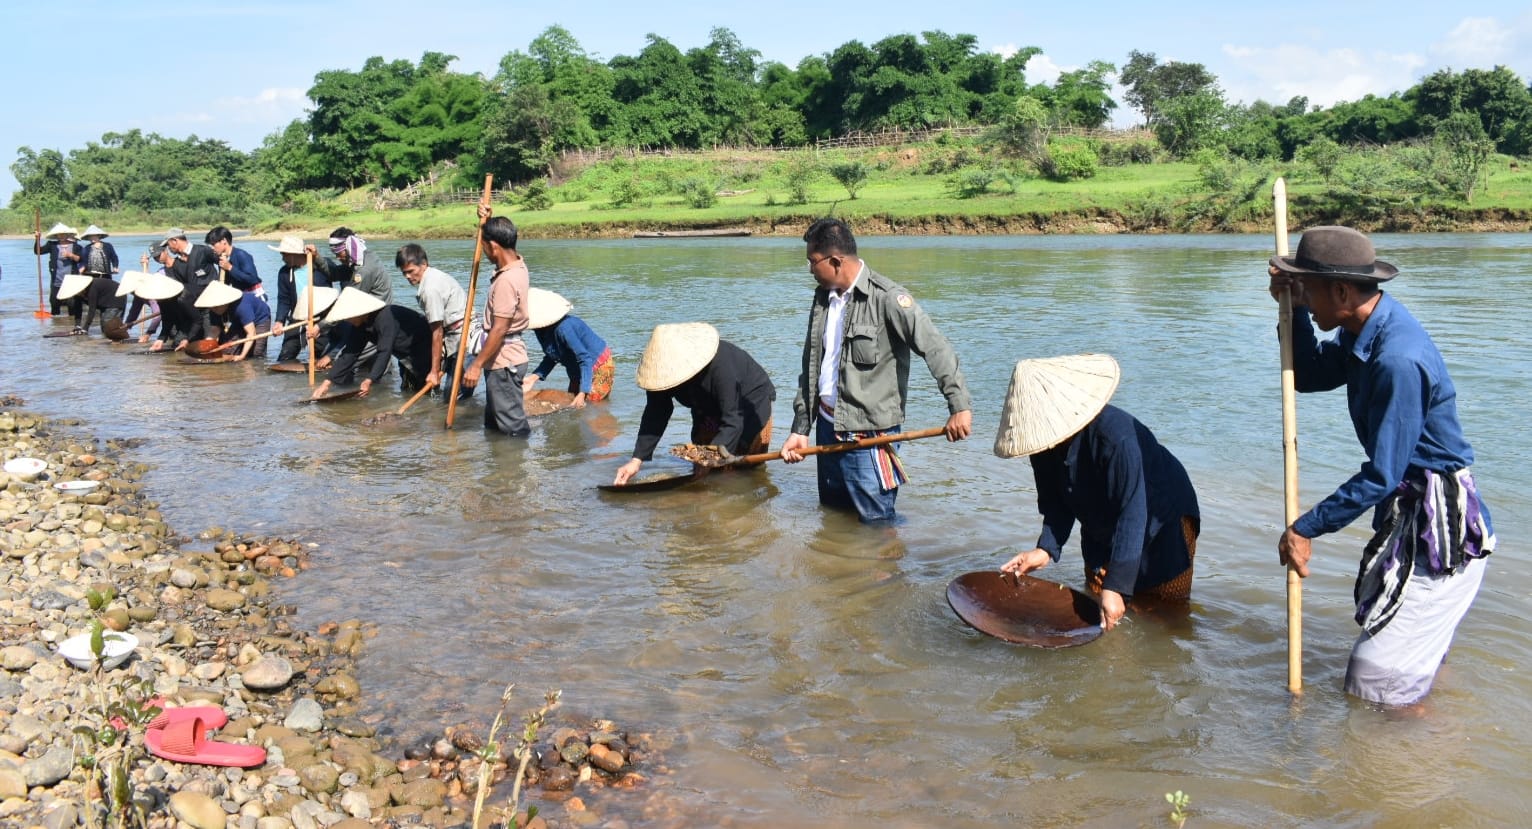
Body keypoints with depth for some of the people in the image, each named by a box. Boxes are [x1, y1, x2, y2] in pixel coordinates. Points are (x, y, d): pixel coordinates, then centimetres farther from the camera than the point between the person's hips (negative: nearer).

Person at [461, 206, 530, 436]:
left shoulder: (506, 281, -24)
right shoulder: (517, 264, 4)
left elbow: (499, 330, -25)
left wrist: (477, 365, -21)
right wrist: (488, 221, 11)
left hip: (504, 362, -10)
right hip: (504, 359, 10)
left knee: (513, 427, -3)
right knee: (494, 424, 20)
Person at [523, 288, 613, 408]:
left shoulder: (563, 328, -36)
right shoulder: (543, 330, -9)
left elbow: (585, 360, -34)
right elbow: (552, 357, 4)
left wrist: (582, 393, -38)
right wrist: (533, 377, -10)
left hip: (599, 368, -9)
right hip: (577, 371, 9)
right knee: (571, 405, 17)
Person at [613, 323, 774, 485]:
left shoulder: (721, 365, -42)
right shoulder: (665, 368, -24)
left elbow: (732, 422, -42)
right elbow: (656, 414, -21)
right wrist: (636, 460, -30)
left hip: (751, 404, -6)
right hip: (710, 410, 6)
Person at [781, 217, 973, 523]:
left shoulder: (885, 298, -15)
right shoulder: (823, 297, 8)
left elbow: (935, 348, -23)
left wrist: (959, 406, -33)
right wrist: (800, 428, 12)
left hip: (868, 432, -8)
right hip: (827, 426, 8)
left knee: (876, 521, -2)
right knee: (831, 512, 19)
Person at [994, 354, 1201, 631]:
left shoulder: (1116, 435, -40)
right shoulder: (1043, 441, -18)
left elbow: (1133, 513, -39)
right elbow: (1056, 504, -9)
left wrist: (1117, 587, -41)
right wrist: (1045, 549, -27)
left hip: (1165, 522, -6)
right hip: (1102, 533, 6)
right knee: (1095, 606, 16)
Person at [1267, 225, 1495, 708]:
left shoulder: (1398, 360, -30)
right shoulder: (1364, 331, 0)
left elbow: (1381, 476, -26)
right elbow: (1308, 375, 16)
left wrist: (1305, 530, -17)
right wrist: (1293, 308, 1)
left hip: (1439, 526, -10)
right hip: (1408, 509, 10)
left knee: (1376, 682, -4)